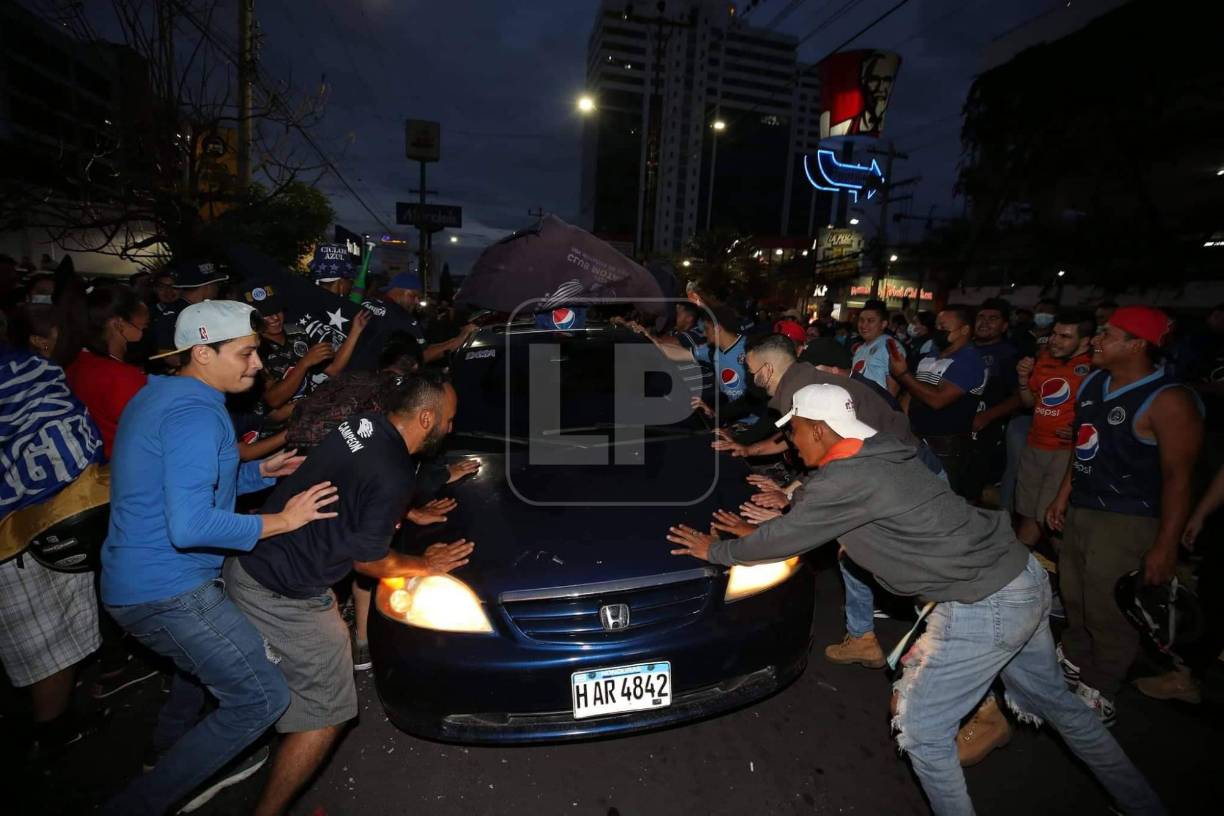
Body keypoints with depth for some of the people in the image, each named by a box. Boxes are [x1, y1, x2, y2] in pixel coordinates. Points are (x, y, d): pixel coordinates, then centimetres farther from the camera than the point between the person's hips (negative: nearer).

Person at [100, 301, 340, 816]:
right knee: (262, 699, -5)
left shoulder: (160, 394, 11)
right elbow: (190, 526, -30)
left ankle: (170, 762, 53)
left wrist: (260, 472, 7)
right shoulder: (195, 412, -22)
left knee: (203, 662, 35)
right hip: (168, 592, -11)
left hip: (132, 584, 11)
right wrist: (282, 520, -19)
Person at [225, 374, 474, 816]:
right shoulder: (392, 477, -27)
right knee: (327, 711, 5)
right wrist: (426, 565, 1)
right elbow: (369, 562, -14)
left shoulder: (364, 424, -1)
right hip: (283, 596, -10)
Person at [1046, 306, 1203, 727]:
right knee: (1074, 597, 18)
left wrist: (1165, 548, -17)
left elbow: (1177, 477, -17)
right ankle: (1072, 661, 38)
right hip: (1080, 510, 7)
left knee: (1108, 611, 3)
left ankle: (1098, 696, 21)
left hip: (1126, 522, -7)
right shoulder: (1092, 383, 6)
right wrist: (1063, 496, 16)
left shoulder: (1168, 401, -17)